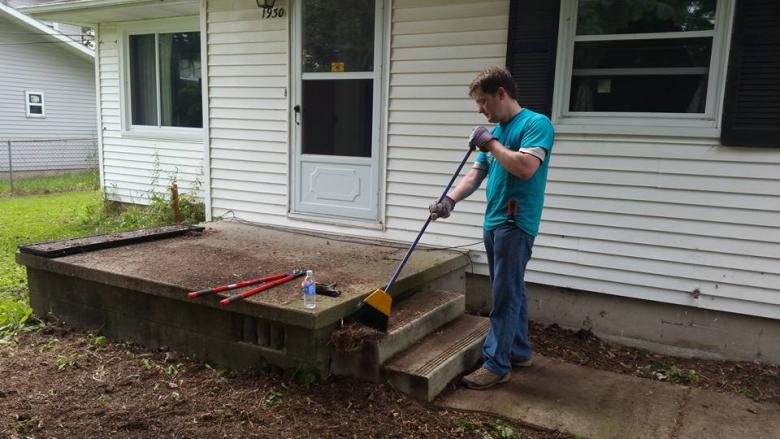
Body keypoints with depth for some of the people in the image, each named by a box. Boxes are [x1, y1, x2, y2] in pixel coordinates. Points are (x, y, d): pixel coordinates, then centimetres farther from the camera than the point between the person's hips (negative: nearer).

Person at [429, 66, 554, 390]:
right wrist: (450, 200, -4)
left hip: (516, 223, -8)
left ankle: (497, 364, 3)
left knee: (505, 296, -4)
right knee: (512, 291, 16)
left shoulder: (536, 123, -10)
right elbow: (475, 174, 12)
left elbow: (526, 168, -24)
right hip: (493, 221, 8)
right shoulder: (495, 131, 15)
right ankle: (519, 352, 28)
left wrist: (490, 143, -13)